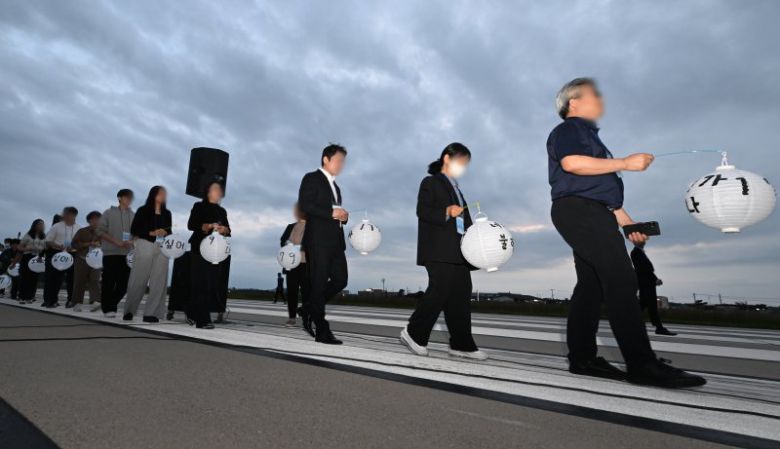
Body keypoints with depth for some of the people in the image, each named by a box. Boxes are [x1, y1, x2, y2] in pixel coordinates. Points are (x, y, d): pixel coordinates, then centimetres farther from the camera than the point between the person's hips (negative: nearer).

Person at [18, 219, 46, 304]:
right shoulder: (28, 235, 0)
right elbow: (20, 247, 1)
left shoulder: (44, 237, 9)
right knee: (25, 277, -4)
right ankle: (22, 297, 0)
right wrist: (27, 248, -16)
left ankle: (30, 297, 13)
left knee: (34, 278, 4)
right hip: (27, 258, -3)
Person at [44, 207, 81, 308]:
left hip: (73, 255, 1)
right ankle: (52, 300, 11)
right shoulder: (56, 226, 3)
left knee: (71, 278, 3)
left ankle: (71, 300, 10)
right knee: (56, 278, 2)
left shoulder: (79, 228, 7)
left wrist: (73, 247, -14)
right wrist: (58, 246, -16)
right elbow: (48, 241, 3)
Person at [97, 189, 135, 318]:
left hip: (127, 254, 3)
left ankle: (111, 305, 21)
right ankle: (107, 308, 13)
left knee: (124, 283, 2)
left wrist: (131, 242, -11)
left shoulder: (133, 216, 10)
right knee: (109, 282, 0)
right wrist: (117, 242, -12)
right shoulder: (109, 213, 3)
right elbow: (101, 231, -1)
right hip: (111, 253, -3)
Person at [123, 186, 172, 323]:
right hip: (145, 246, -3)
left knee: (158, 281, -3)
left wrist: (165, 233, -5)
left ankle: (151, 313, 0)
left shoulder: (167, 213, 15)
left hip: (162, 249, 3)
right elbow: (134, 230, -1)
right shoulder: (143, 210, 4)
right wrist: (152, 233, -12)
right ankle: (129, 310, 16)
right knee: (139, 280, 0)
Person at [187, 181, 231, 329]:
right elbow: (191, 225, -5)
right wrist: (206, 226, -20)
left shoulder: (222, 211, 19)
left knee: (214, 286, 1)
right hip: (200, 250, -5)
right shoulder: (199, 206, 5)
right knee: (202, 285, -8)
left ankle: (193, 313, 22)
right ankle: (203, 320, -5)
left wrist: (224, 230, -7)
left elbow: (228, 230, 15)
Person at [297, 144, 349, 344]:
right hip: (318, 239, -8)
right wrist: (332, 212, -18)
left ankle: (310, 311, 21)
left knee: (340, 279, 3)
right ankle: (322, 331, 2)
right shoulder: (311, 178, 0)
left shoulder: (335, 186, 25)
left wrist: (343, 216, 5)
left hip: (335, 240, 8)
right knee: (319, 283, -4)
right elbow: (305, 205, -13)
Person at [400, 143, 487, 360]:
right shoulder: (431, 182, 4)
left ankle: (462, 344, 7)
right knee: (440, 290, -13)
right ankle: (413, 333, 3)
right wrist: (446, 213, -23)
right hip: (438, 249, -8)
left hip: (458, 250, 8)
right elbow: (422, 210, -10)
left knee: (461, 295, 3)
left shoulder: (455, 188, 27)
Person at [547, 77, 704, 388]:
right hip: (578, 209, -10)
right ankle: (641, 364, -18)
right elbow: (571, 163, -19)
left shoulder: (588, 135, 31)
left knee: (591, 285, 5)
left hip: (593, 214, 10)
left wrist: (626, 222, 24)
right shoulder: (567, 130, 2)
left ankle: (582, 358, 8)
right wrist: (624, 163, -11)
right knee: (621, 280, -18)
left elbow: (603, 189, 30)